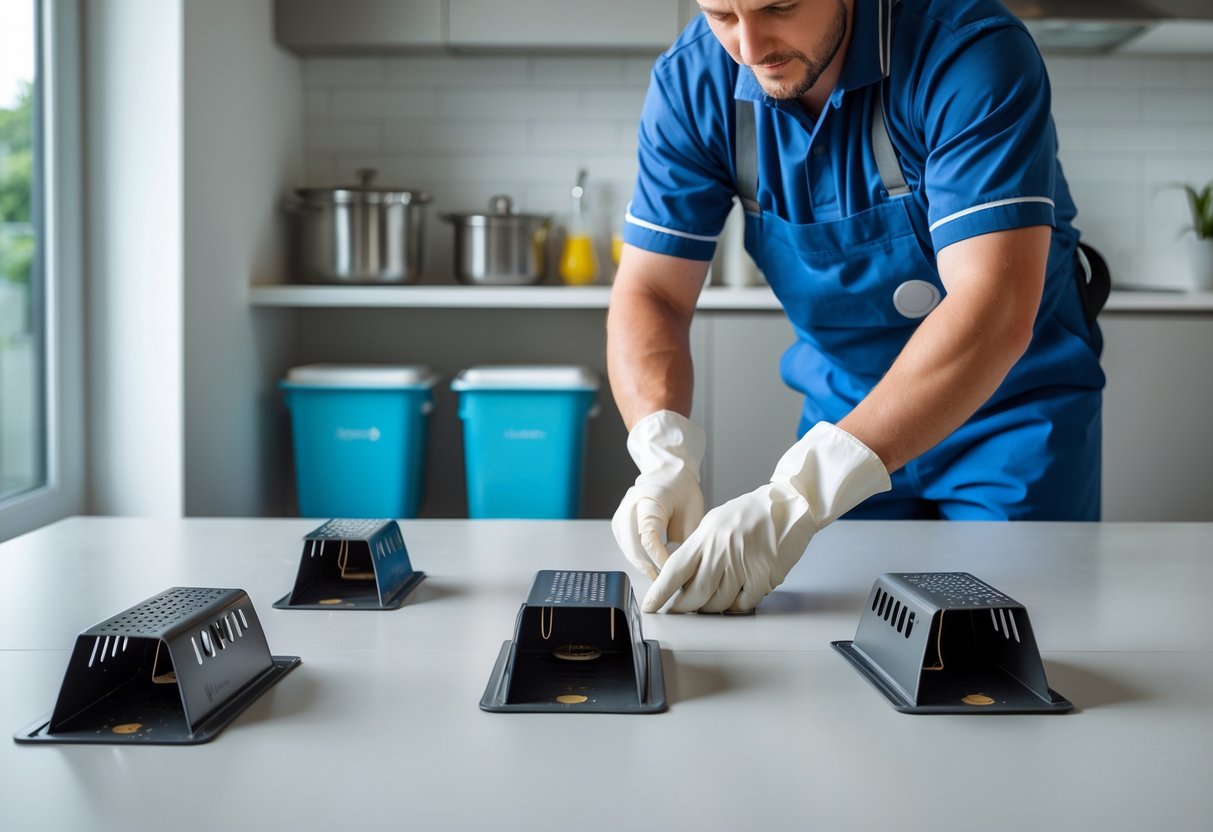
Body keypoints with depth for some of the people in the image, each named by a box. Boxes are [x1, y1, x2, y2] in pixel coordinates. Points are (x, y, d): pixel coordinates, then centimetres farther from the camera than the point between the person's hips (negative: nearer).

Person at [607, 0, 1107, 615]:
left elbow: (994, 311, -38)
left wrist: (799, 496, -47)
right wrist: (664, 455, -34)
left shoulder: (972, 52, -29)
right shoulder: (691, 81, -15)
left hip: (1014, 402, -3)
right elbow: (650, 293, -13)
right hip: (844, 399, 3)